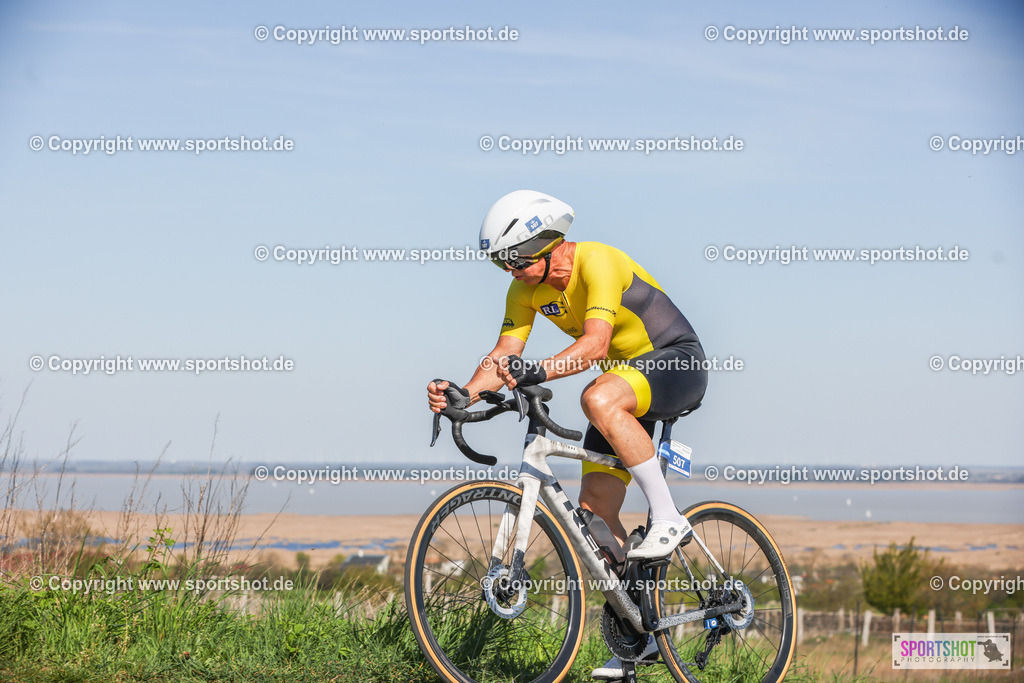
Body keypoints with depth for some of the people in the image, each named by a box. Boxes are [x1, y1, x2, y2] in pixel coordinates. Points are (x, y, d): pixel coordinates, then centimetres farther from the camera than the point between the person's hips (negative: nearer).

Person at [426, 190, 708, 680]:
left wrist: (539, 372, -53)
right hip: (626, 373, 8)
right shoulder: (525, 289, -4)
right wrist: (465, 394, -26)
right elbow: (504, 355, -8)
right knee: (594, 511, -1)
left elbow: (595, 343, -39)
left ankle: (667, 519, -26)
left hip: (677, 363, -8)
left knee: (599, 399, -39)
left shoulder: (597, 262, -27)